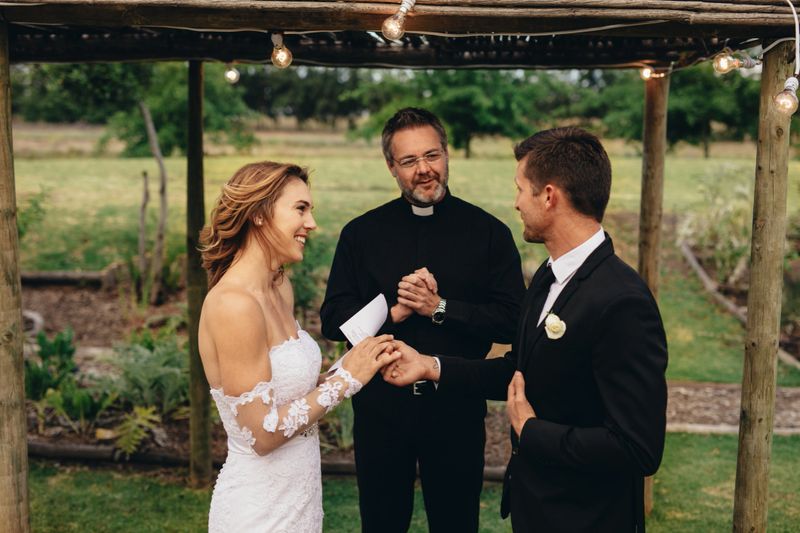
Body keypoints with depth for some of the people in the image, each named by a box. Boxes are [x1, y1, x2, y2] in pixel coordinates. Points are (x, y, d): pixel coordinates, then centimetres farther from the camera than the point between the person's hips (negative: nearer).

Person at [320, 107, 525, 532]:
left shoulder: (488, 231, -3)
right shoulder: (361, 233, 1)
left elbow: (512, 320, -8)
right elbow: (333, 319, -1)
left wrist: (440, 308, -18)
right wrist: (393, 313, -17)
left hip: (457, 406, -1)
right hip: (380, 406, 1)